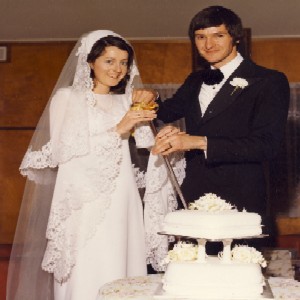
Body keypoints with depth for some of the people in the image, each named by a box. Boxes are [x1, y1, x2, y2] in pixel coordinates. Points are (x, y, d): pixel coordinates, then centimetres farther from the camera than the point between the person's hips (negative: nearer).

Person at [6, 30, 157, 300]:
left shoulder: (125, 101, 17)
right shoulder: (67, 97, 3)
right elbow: (61, 151, -9)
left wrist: (143, 110, 4)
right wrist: (117, 130, -11)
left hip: (122, 203, 4)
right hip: (84, 203, -4)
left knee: (120, 272, 0)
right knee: (85, 277, -7)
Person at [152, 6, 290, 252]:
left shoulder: (270, 81, -5)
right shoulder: (195, 81, 17)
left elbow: (267, 145, -15)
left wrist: (198, 142, -21)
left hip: (241, 204, -5)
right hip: (193, 201, 5)